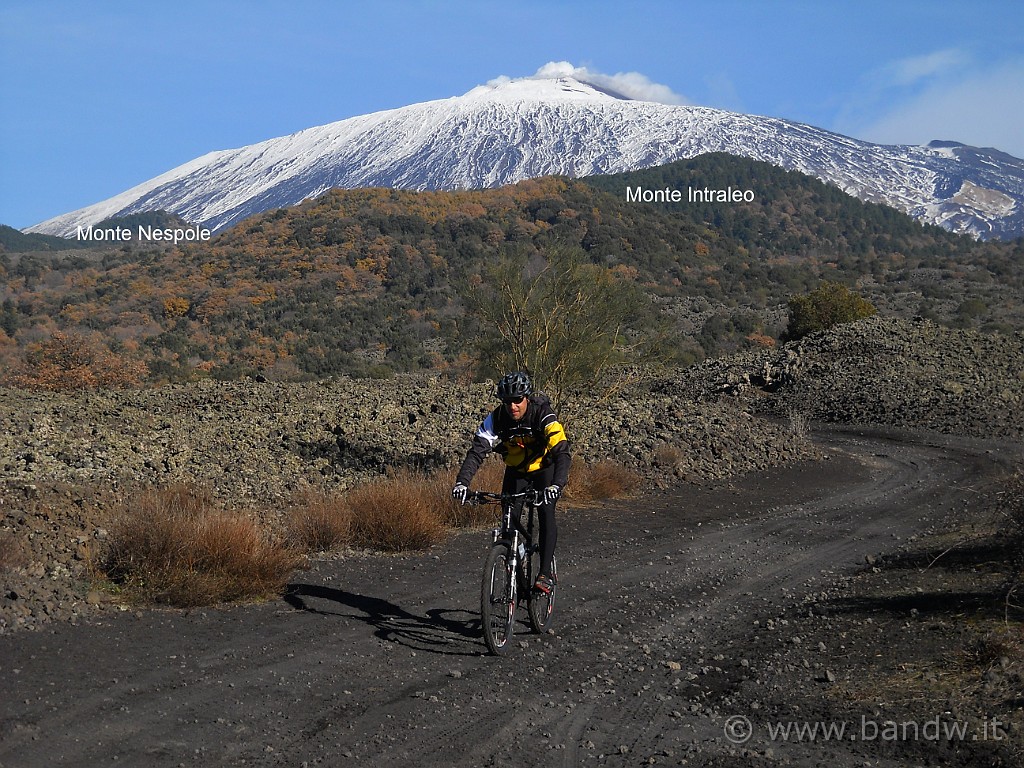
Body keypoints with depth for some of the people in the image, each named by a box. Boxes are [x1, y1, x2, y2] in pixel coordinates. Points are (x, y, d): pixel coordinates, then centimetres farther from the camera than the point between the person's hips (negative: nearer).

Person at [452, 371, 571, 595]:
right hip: (516, 471, 3)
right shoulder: (497, 419, -23)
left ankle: (545, 574, -20)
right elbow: (477, 451, -29)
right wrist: (462, 482, -46)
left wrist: (557, 484, -58)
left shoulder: (543, 415, -31)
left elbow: (562, 452, -40)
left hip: (544, 469, -3)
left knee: (546, 512, -23)